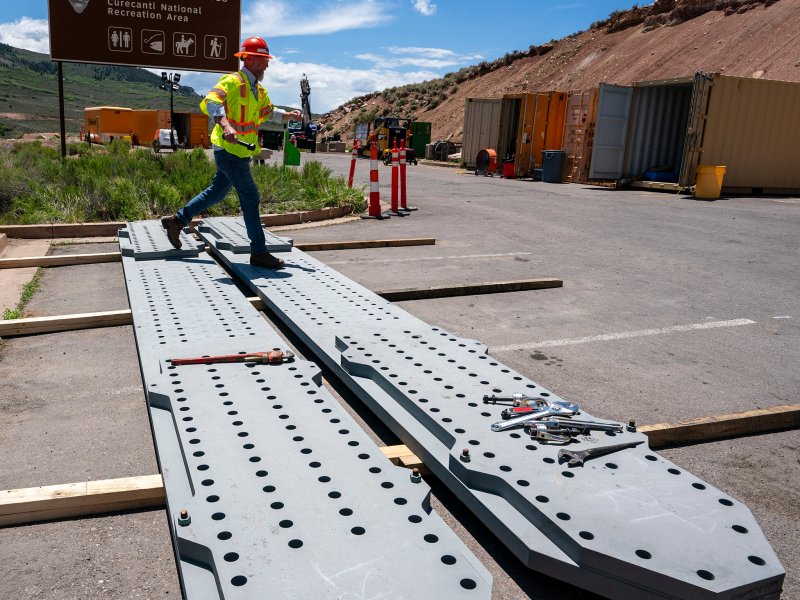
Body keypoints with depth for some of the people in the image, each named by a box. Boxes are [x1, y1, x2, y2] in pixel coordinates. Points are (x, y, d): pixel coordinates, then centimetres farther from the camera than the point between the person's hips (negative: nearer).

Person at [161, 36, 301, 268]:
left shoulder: (258, 90, 16)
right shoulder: (233, 81, -14)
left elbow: (269, 112, 28)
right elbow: (212, 101, -29)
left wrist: (288, 115, 10)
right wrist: (225, 125, -45)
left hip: (240, 151, 10)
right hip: (229, 150, -10)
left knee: (216, 193, 18)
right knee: (250, 197, -8)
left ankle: (177, 220, 31)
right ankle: (259, 253, -2)